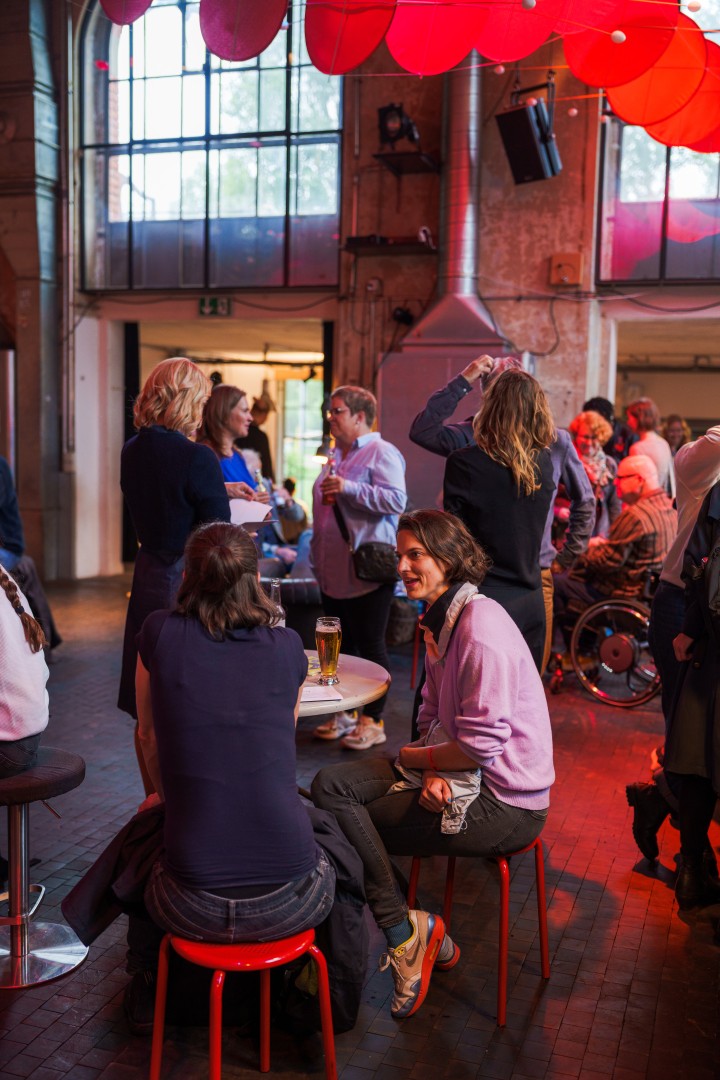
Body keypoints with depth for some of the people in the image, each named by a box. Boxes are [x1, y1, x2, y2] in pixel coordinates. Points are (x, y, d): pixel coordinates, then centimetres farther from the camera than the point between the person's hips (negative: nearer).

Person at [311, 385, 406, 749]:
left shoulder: (381, 453, -9)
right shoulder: (336, 455, 17)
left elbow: (397, 501, -23)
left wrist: (347, 488, -23)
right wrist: (318, 557, 24)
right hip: (334, 573, 8)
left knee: (369, 645, -1)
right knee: (340, 645, 13)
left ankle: (373, 721, 8)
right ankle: (344, 714, 24)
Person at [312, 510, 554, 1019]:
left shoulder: (481, 625, -21)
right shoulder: (440, 621, 10)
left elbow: (481, 744, -23)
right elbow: (434, 717, 12)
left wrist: (413, 757, -7)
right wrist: (433, 773, -8)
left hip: (506, 802, -9)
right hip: (459, 776, 9)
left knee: (344, 824, -12)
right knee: (331, 784, -5)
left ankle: (404, 931, 7)